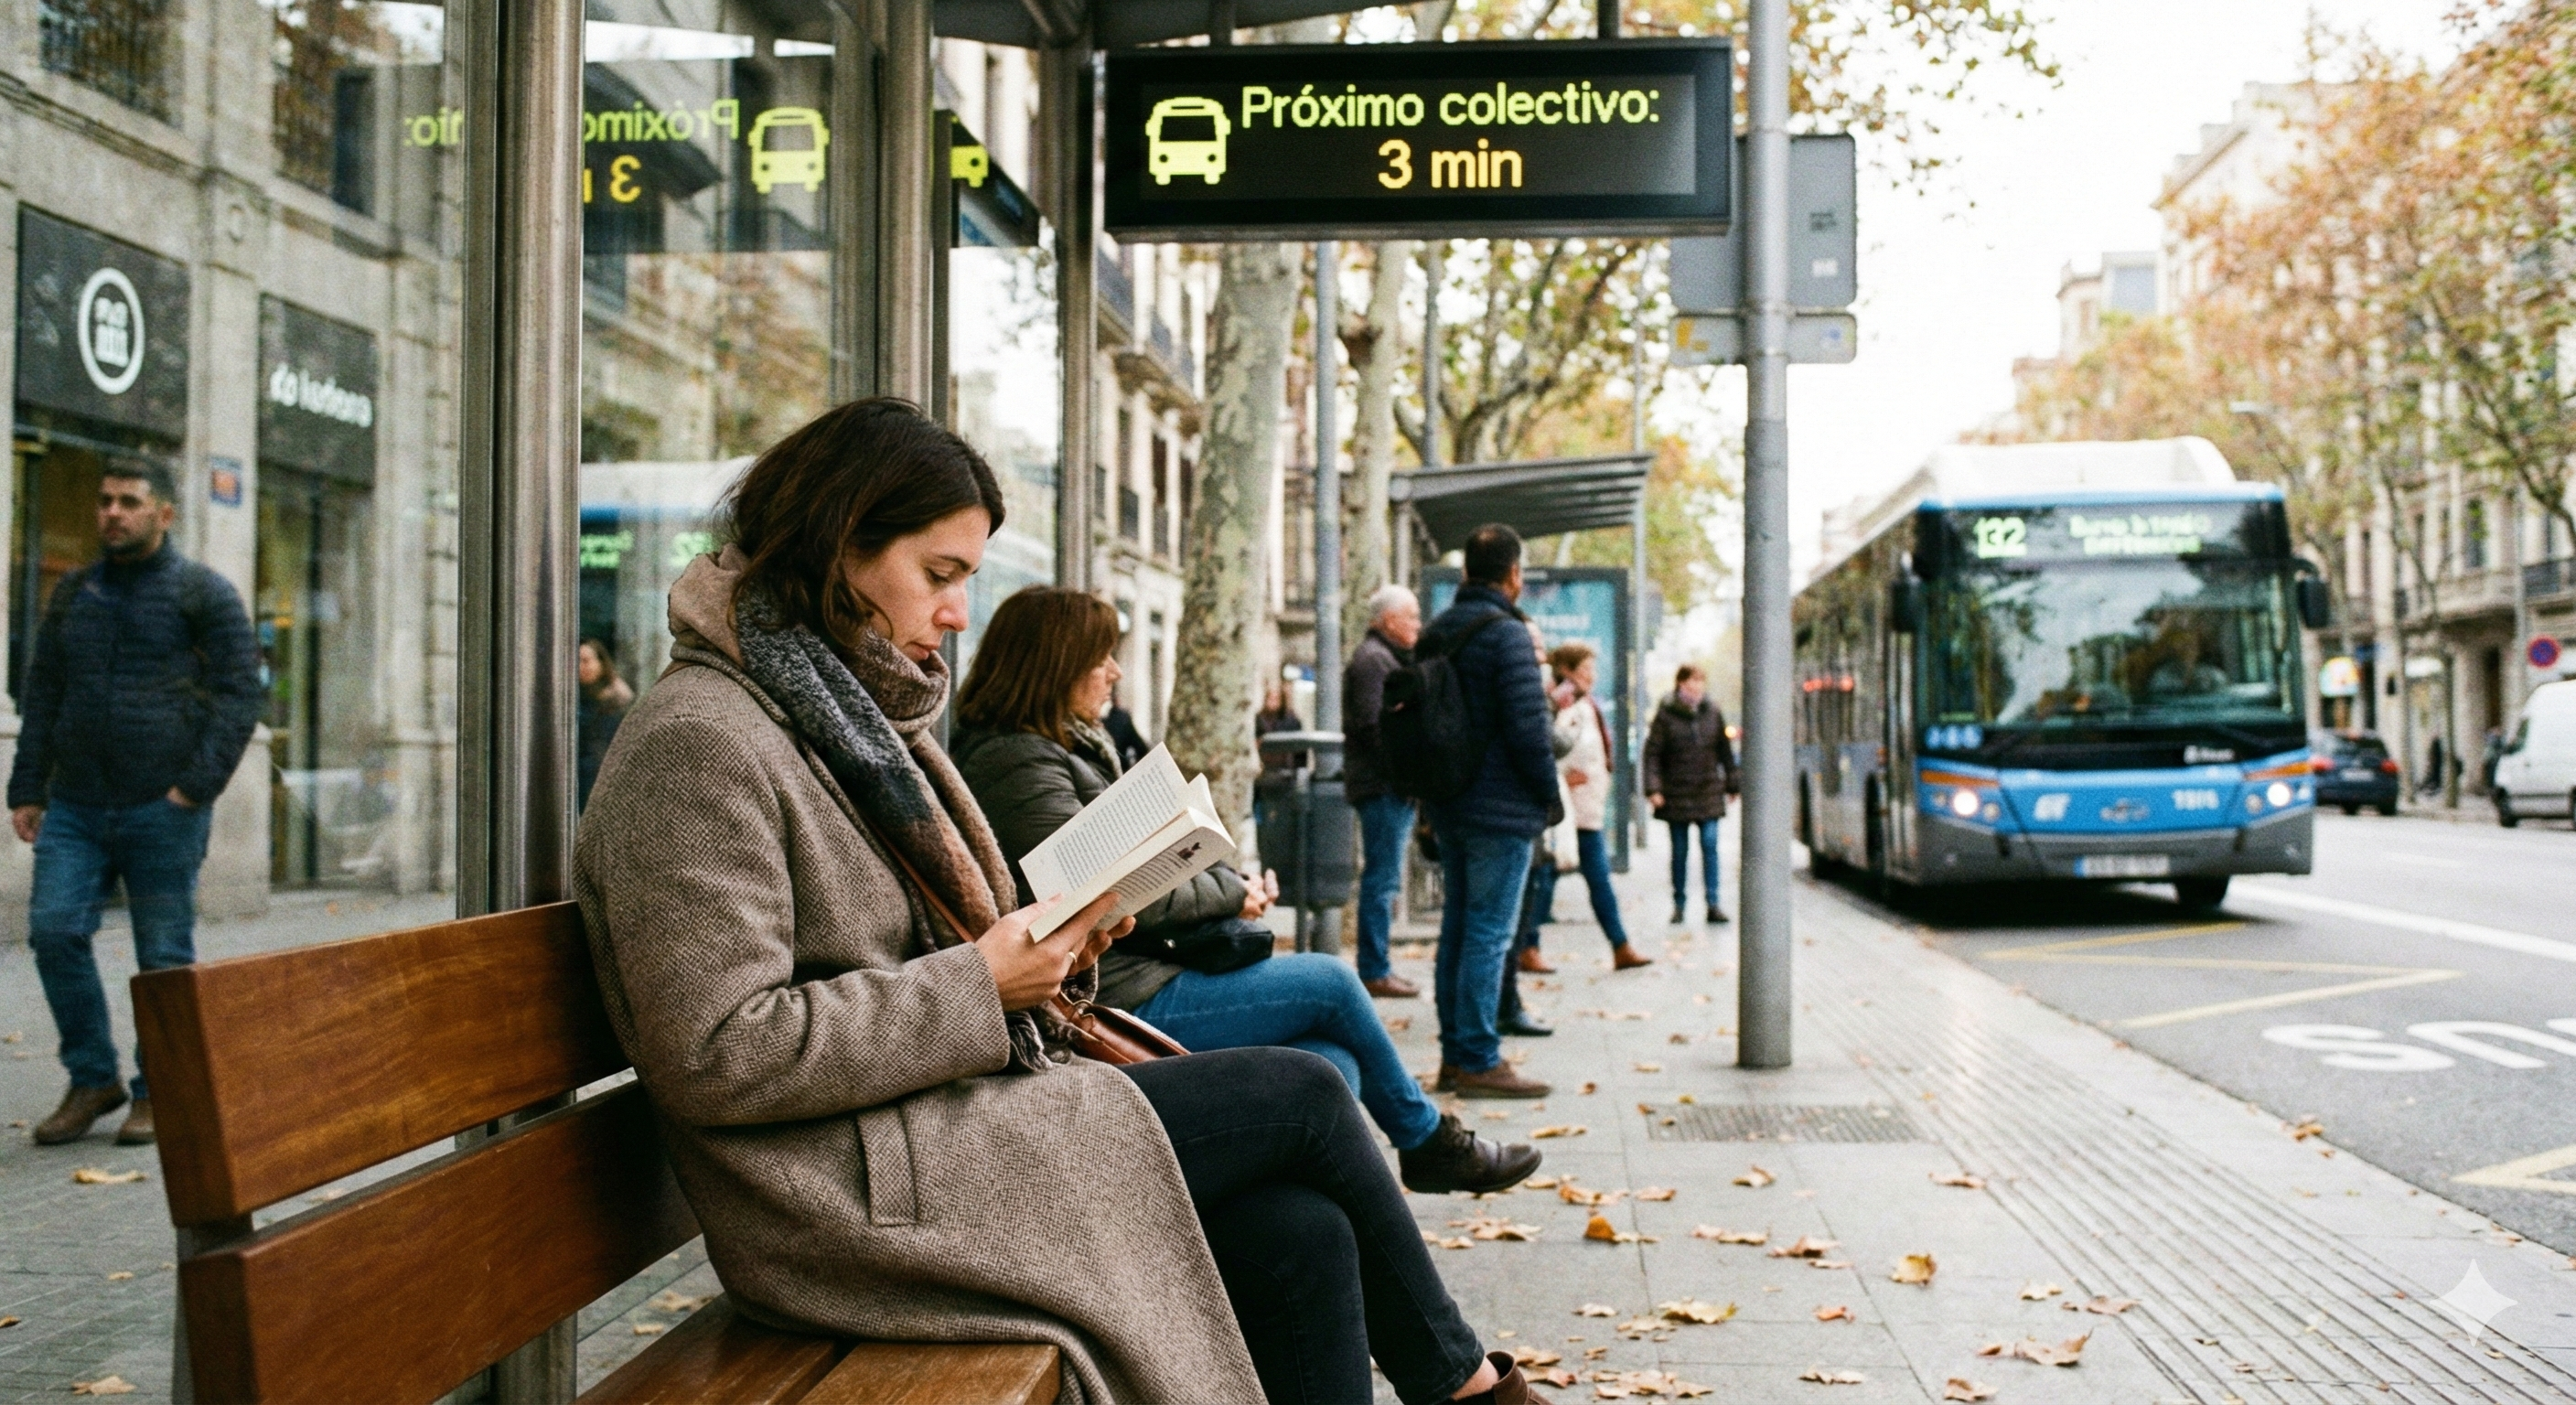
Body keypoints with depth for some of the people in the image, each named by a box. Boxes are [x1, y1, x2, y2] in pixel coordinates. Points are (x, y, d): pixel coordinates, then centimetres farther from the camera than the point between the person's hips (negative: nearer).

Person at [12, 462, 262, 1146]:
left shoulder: (202, 591, 0)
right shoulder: (73, 592, 15)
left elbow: (242, 691, -6)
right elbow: (41, 694, 17)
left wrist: (199, 785, -14)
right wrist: (27, 789, 9)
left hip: (162, 809, -4)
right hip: (75, 808, 4)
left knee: (165, 955, 1)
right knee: (54, 929, -7)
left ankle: (157, 1093, 13)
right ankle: (91, 1079, 8)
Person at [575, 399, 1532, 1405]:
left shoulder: (854, 715, 16)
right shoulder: (699, 742, -15)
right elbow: (715, 1057, -22)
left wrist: (1044, 956, 2)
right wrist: (978, 985, -19)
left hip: (947, 1124, 9)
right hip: (860, 1207, -9)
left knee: (1301, 1233, -9)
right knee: (1301, 1095, -7)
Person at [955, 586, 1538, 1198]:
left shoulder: (1070, 748, 19)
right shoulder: (1016, 763, -15)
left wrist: (1231, 885, 3)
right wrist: (1230, 892, -6)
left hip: (1137, 973, 10)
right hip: (1119, 1002, -10)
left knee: (1330, 1066, -1)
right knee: (1330, 982, -3)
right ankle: (1430, 1141, 17)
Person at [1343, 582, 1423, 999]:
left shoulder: (1387, 658, 22)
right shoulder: (1372, 659, -11)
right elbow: (1372, 725, -21)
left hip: (1392, 790, 10)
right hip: (1383, 787, -10)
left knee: (1384, 879, 12)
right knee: (1383, 879, -8)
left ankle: (1377, 968, 18)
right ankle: (1374, 972, -5)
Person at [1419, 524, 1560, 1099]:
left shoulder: (1434, 633, 12)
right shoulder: (1506, 634, -14)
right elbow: (1528, 727, -18)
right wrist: (1551, 793, -5)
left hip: (1449, 808, 8)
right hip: (1502, 809, -8)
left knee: (1457, 928, 13)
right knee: (1489, 932, -5)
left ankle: (1454, 1056, 18)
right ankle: (1479, 1061, -2)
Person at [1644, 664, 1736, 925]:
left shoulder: (1712, 712, 5)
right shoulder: (1666, 714, -4)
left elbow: (1725, 750, 13)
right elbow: (1652, 753, -5)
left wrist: (1732, 783, 12)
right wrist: (1653, 788, -13)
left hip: (1708, 792, 2)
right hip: (1677, 793, -2)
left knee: (1710, 845, -6)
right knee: (1679, 850, 6)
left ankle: (1713, 903, -4)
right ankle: (1679, 903, 16)